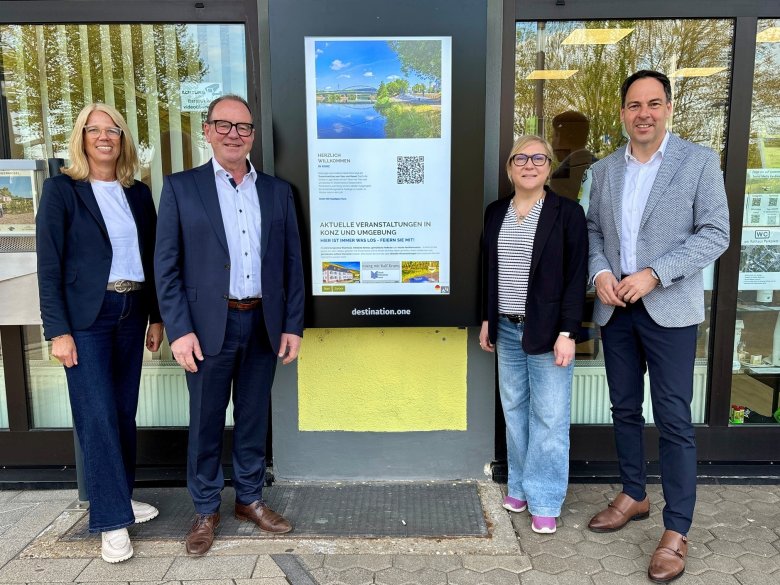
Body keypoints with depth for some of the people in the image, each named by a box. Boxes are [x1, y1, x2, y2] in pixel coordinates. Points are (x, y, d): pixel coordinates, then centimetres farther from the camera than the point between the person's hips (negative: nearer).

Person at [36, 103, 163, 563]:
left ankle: (120, 497, 27)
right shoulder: (62, 189, -3)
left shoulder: (139, 193, 9)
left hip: (132, 314, 5)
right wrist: (58, 330, -12)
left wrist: (156, 316, 10)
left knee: (125, 411, 11)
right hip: (87, 318, -4)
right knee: (98, 417, -3)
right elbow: (49, 264, -7)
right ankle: (113, 520, 7)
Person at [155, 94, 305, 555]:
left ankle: (250, 499, 32)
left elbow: (293, 262, 7)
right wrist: (179, 330, -10)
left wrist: (293, 325, 2)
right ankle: (206, 510, 27)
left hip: (264, 325, 3)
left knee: (254, 418, 14)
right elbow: (167, 265, -3)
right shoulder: (181, 187, 0)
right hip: (208, 326, -2)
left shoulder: (278, 191, 8)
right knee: (206, 423, 9)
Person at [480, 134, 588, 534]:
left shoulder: (567, 212, -6)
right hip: (507, 329, 5)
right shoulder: (496, 212, 8)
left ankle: (544, 501, 14)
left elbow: (576, 277, -9)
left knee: (549, 417, 1)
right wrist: (486, 320, 11)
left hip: (547, 331, -4)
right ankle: (520, 486, 28)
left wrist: (567, 333, -14)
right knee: (514, 410, 13)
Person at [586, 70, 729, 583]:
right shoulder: (604, 170, 9)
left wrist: (654, 275, -18)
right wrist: (600, 272, -7)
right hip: (615, 309, 5)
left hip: (669, 310, -4)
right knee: (625, 409, 14)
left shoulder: (699, 161, -4)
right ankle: (634, 496, 33)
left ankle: (677, 532, 11)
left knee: (674, 421, -1)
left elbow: (715, 234, -9)